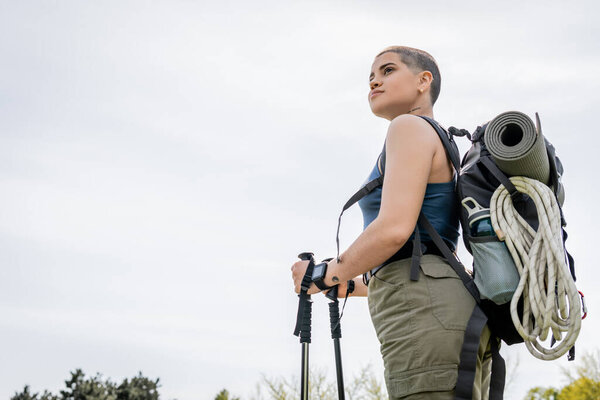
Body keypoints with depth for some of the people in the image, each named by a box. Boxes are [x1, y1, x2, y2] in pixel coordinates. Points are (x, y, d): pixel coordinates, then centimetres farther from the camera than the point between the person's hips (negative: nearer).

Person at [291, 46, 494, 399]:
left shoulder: (411, 127, 1)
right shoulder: (445, 158, 29)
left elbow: (394, 229, -14)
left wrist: (329, 275, 0)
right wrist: (349, 284, 35)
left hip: (426, 315, -10)